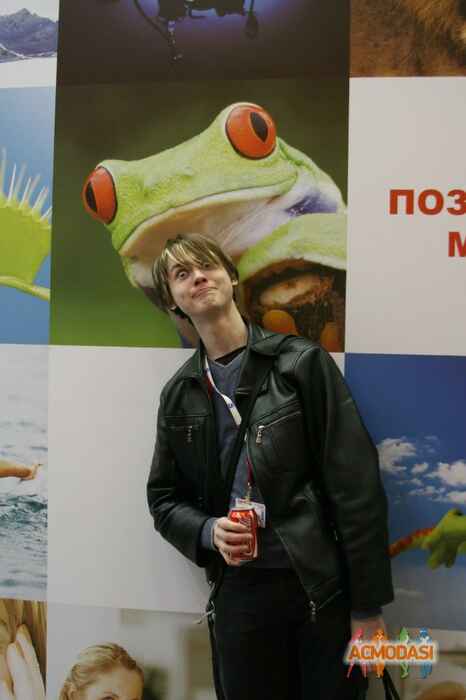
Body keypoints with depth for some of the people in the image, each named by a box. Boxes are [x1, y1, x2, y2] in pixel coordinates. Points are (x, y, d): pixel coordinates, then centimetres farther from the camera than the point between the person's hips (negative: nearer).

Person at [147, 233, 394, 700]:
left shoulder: (302, 363, -7)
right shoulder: (179, 394, 5)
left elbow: (356, 487, -9)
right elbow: (164, 497, 12)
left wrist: (368, 606, -10)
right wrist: (208, 532, -10)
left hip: (323, 587, -3)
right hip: (237, 592, 3)